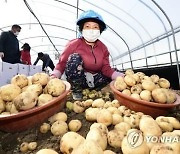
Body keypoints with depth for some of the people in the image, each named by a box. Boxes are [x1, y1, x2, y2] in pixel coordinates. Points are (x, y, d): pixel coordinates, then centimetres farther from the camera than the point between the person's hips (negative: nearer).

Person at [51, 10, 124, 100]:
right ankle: (76, 91, -13)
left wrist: (119, 76, -21)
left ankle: (89, 91, 10)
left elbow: (106, 68, -3)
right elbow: (62, 63, -8)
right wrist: (54, 76, -28)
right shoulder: (74, 44, -11)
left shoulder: (102, 48, 0)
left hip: (93, 80, 5)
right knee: (75, 58, -30)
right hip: (77, 80, -5)